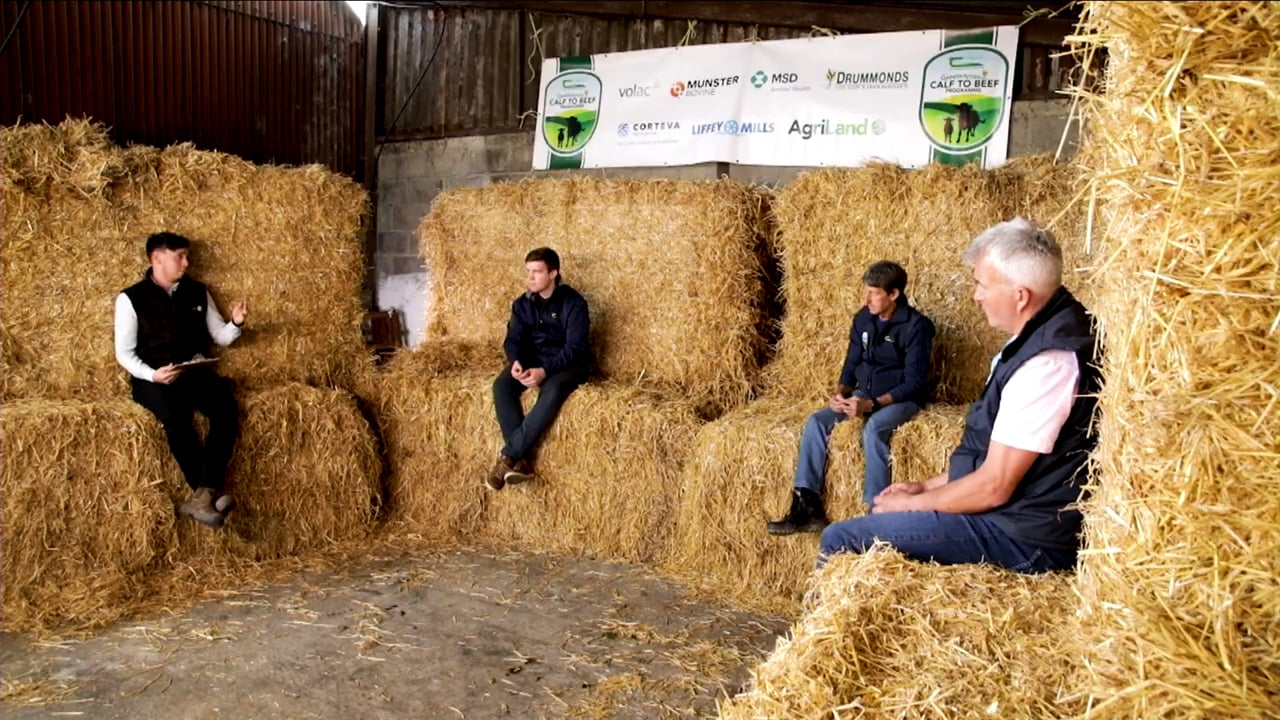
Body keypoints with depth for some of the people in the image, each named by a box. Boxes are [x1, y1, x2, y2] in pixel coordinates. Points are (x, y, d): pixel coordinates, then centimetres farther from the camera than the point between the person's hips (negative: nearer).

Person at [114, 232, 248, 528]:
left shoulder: (197, 291, 14)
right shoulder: (131, 298, 3)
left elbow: (221, 337, 16)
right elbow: (124, 353, 1)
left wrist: (236, 323, -7)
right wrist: (153, 375, -17)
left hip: (196, 371, 3)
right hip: (153, 377, -3)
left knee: (227, 409, -29)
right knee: (175, 415, -36)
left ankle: (202, 495, -34)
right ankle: (209, 493, -27)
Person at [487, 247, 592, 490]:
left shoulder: (573, 302, -12)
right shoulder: (522, 303, 4)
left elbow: (576, 347, -18)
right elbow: (513, 339, 2)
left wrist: (545, 370, -31)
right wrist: (516, 361, -22)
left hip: (568, 363, -5)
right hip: (532, 360, 5)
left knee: (552, 391, -38)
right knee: (501, 386, -25)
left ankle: (508, 455, -30)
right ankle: (522, 459, -29)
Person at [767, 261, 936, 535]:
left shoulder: (916, 326, -15)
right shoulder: (862, 319, 4)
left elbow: (915, 383, -18)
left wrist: (871, 404, -28)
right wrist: (841, 393, -10)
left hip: (901, 398, -6)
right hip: (864, 394, 6)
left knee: (873, 429, -37)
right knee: (816, 421, -16)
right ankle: (807, 507, -18)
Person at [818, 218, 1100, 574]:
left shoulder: (1047, 362, -26)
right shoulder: (1041, 334, 7)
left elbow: (993, 487, -24)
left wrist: (912, 502, -9)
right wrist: (927, 486, 13)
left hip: (1024, 536, -10)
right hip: (1018, 512, 10)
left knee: (840, 540, -12)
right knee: (880, 514, 24)